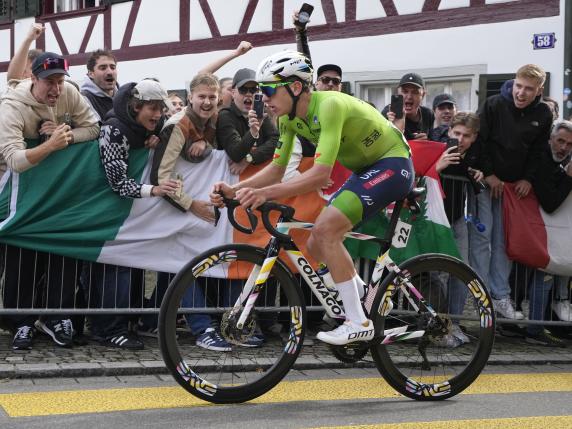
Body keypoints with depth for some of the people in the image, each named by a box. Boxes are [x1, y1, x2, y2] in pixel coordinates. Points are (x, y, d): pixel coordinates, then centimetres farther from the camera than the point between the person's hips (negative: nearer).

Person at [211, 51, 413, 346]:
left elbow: (321, 175, -37)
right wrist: (234, 190, -15)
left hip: (393, 163, -9)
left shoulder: (329, 105, -29)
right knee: (316, 246, 4)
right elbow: (276, 169, 1)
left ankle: (358, 322, -18)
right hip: (366, 169, 9)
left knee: (325, 228, -24)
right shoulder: (290, 117, -3)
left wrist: (265, 193, -44)